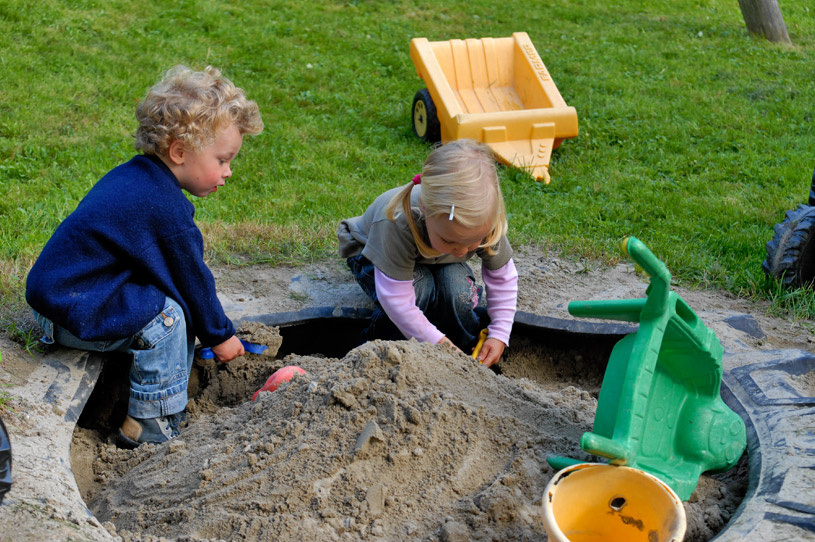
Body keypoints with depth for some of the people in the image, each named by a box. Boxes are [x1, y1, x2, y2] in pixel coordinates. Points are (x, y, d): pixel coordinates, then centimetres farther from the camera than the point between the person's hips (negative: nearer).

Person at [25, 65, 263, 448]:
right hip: (74, 313, -10)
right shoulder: (165, 208, -23)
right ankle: (152, 428, -8)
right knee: (166, 316, -18)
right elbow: (191, 279, -12)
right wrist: (219, 334, 4)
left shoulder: (132, 176, 7)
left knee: (171, 300, 9)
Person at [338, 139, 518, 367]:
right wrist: (437, 341, -36)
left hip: (439, 264, 3)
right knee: (421, 288, -34)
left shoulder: (484, 222, -33)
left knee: (459, 288, -29)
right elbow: (396, 299, -41)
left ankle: (468, 356, -4)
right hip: (374, 256, -3)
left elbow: (503, 278, -14)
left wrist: (499, 335, -20)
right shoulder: (398, 223, -46)